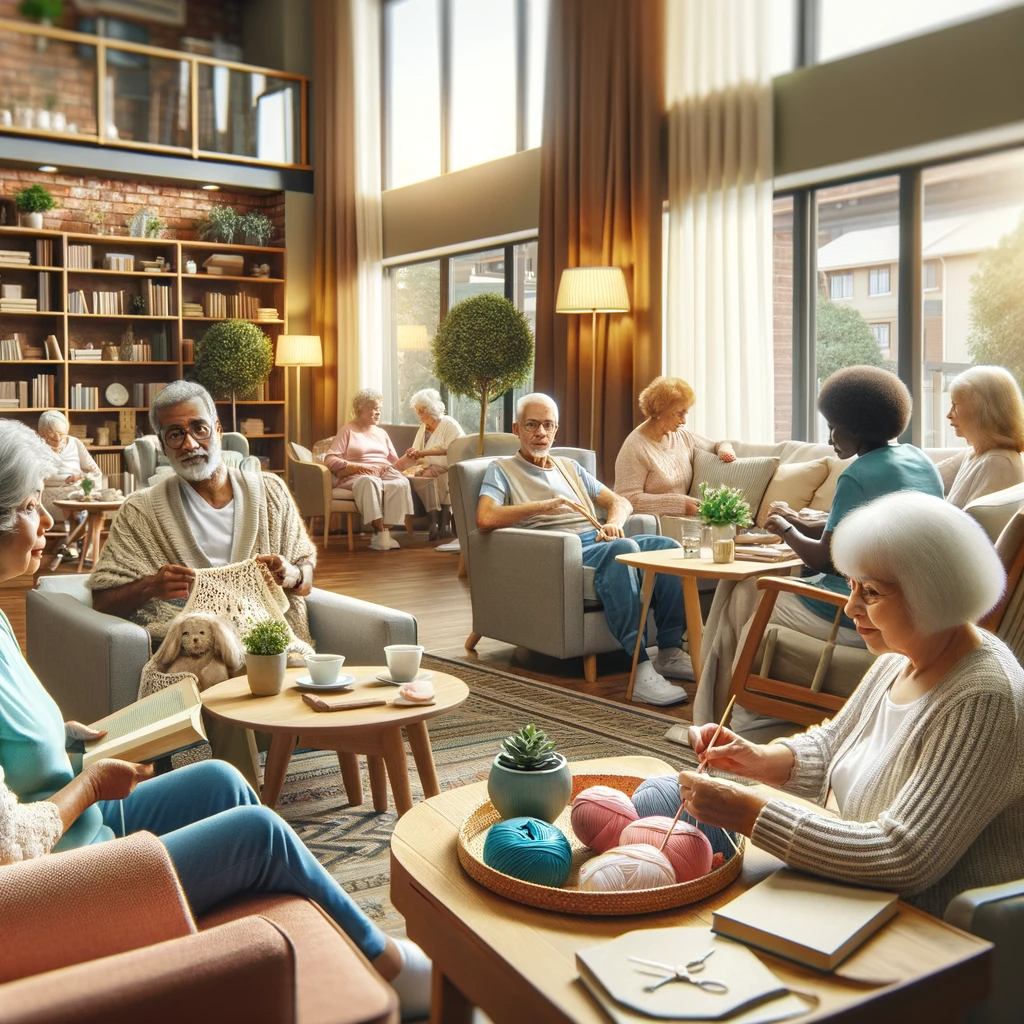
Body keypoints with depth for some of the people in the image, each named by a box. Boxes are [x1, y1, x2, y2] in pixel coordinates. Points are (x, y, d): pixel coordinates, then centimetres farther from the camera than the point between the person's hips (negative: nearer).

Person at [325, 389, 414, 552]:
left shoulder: (381, 432, 24)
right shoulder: (348, 430, 7)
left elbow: (395, 462, 17)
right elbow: (329, 460, -7)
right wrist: (360, 467, -17)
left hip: (384, 474, 5)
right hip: (356, 476, -4)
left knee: (401, 483, -32)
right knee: (370, 482, -42)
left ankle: (385, 531, -31)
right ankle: (381, 531, -40)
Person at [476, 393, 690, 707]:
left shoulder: (570, 467, 31)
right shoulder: (502, 469, 13)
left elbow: (620, 502, 26)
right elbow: (485, 519, -8)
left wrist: (613, 523, 0)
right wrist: (545, 505, -13)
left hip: (600, 542, 6)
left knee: (667, 545, -22)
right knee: (623, 548, -36)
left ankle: (670, 651, -19)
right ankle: (640, 669, -42)